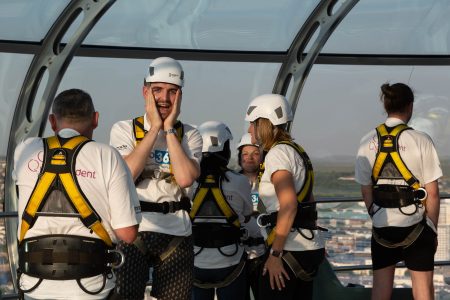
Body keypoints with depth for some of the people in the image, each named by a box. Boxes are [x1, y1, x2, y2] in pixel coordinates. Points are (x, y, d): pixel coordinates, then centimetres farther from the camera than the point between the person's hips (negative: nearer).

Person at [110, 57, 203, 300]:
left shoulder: (189, 135, 7)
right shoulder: (124, 129, 3)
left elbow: (185, 178, -12)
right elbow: (126, 173, -15)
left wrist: (169, 129, -7)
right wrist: (155, 128, -9)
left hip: (176, 234, 2)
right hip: (132, 231, -2)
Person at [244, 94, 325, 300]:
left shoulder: (278, 153, -11)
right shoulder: (296, 151, 18)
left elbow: (288, 206, -20)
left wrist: (275, 254, -20)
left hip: (290, 250, -10)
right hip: (311, 246, 10)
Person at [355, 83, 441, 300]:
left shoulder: (368, 142, -1)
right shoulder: (421, 141, -10)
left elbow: (366, 191, 4)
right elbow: (432, 193, -8)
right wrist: (433, 228, 3)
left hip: (381, 226, 3)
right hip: (415, 225, -3)